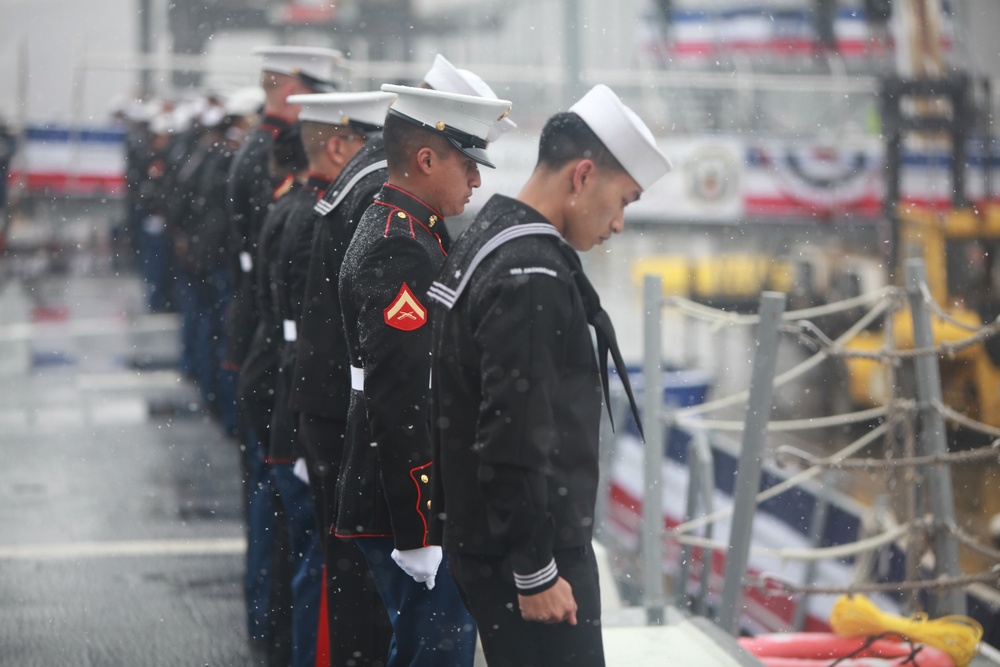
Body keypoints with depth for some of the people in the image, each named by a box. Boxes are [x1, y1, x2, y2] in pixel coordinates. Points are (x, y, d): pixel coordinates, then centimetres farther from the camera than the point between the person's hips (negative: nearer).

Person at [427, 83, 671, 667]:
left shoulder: (487, 243, 11)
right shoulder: (531, 278, -20)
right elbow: (515, 438, -24)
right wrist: (535, 571, -20)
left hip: (481, 541, 10)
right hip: (527, 553, -10)